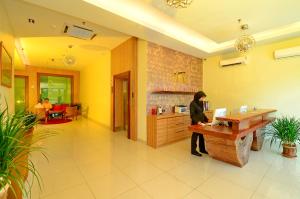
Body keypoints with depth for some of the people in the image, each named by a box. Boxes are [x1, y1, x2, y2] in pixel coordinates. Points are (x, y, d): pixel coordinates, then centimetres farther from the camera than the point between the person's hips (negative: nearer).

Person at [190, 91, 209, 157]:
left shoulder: (200, 103, 9)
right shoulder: (193, 103, -16)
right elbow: (192, 115, -20)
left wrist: (206, 119, 12)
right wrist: (198, 121, -30)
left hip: (201, 122, 8)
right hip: (195, 123, -8)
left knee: (202, 136, 16)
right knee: (195, 136, 3)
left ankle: (202, 149, 32)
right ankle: (193, 151, 18)